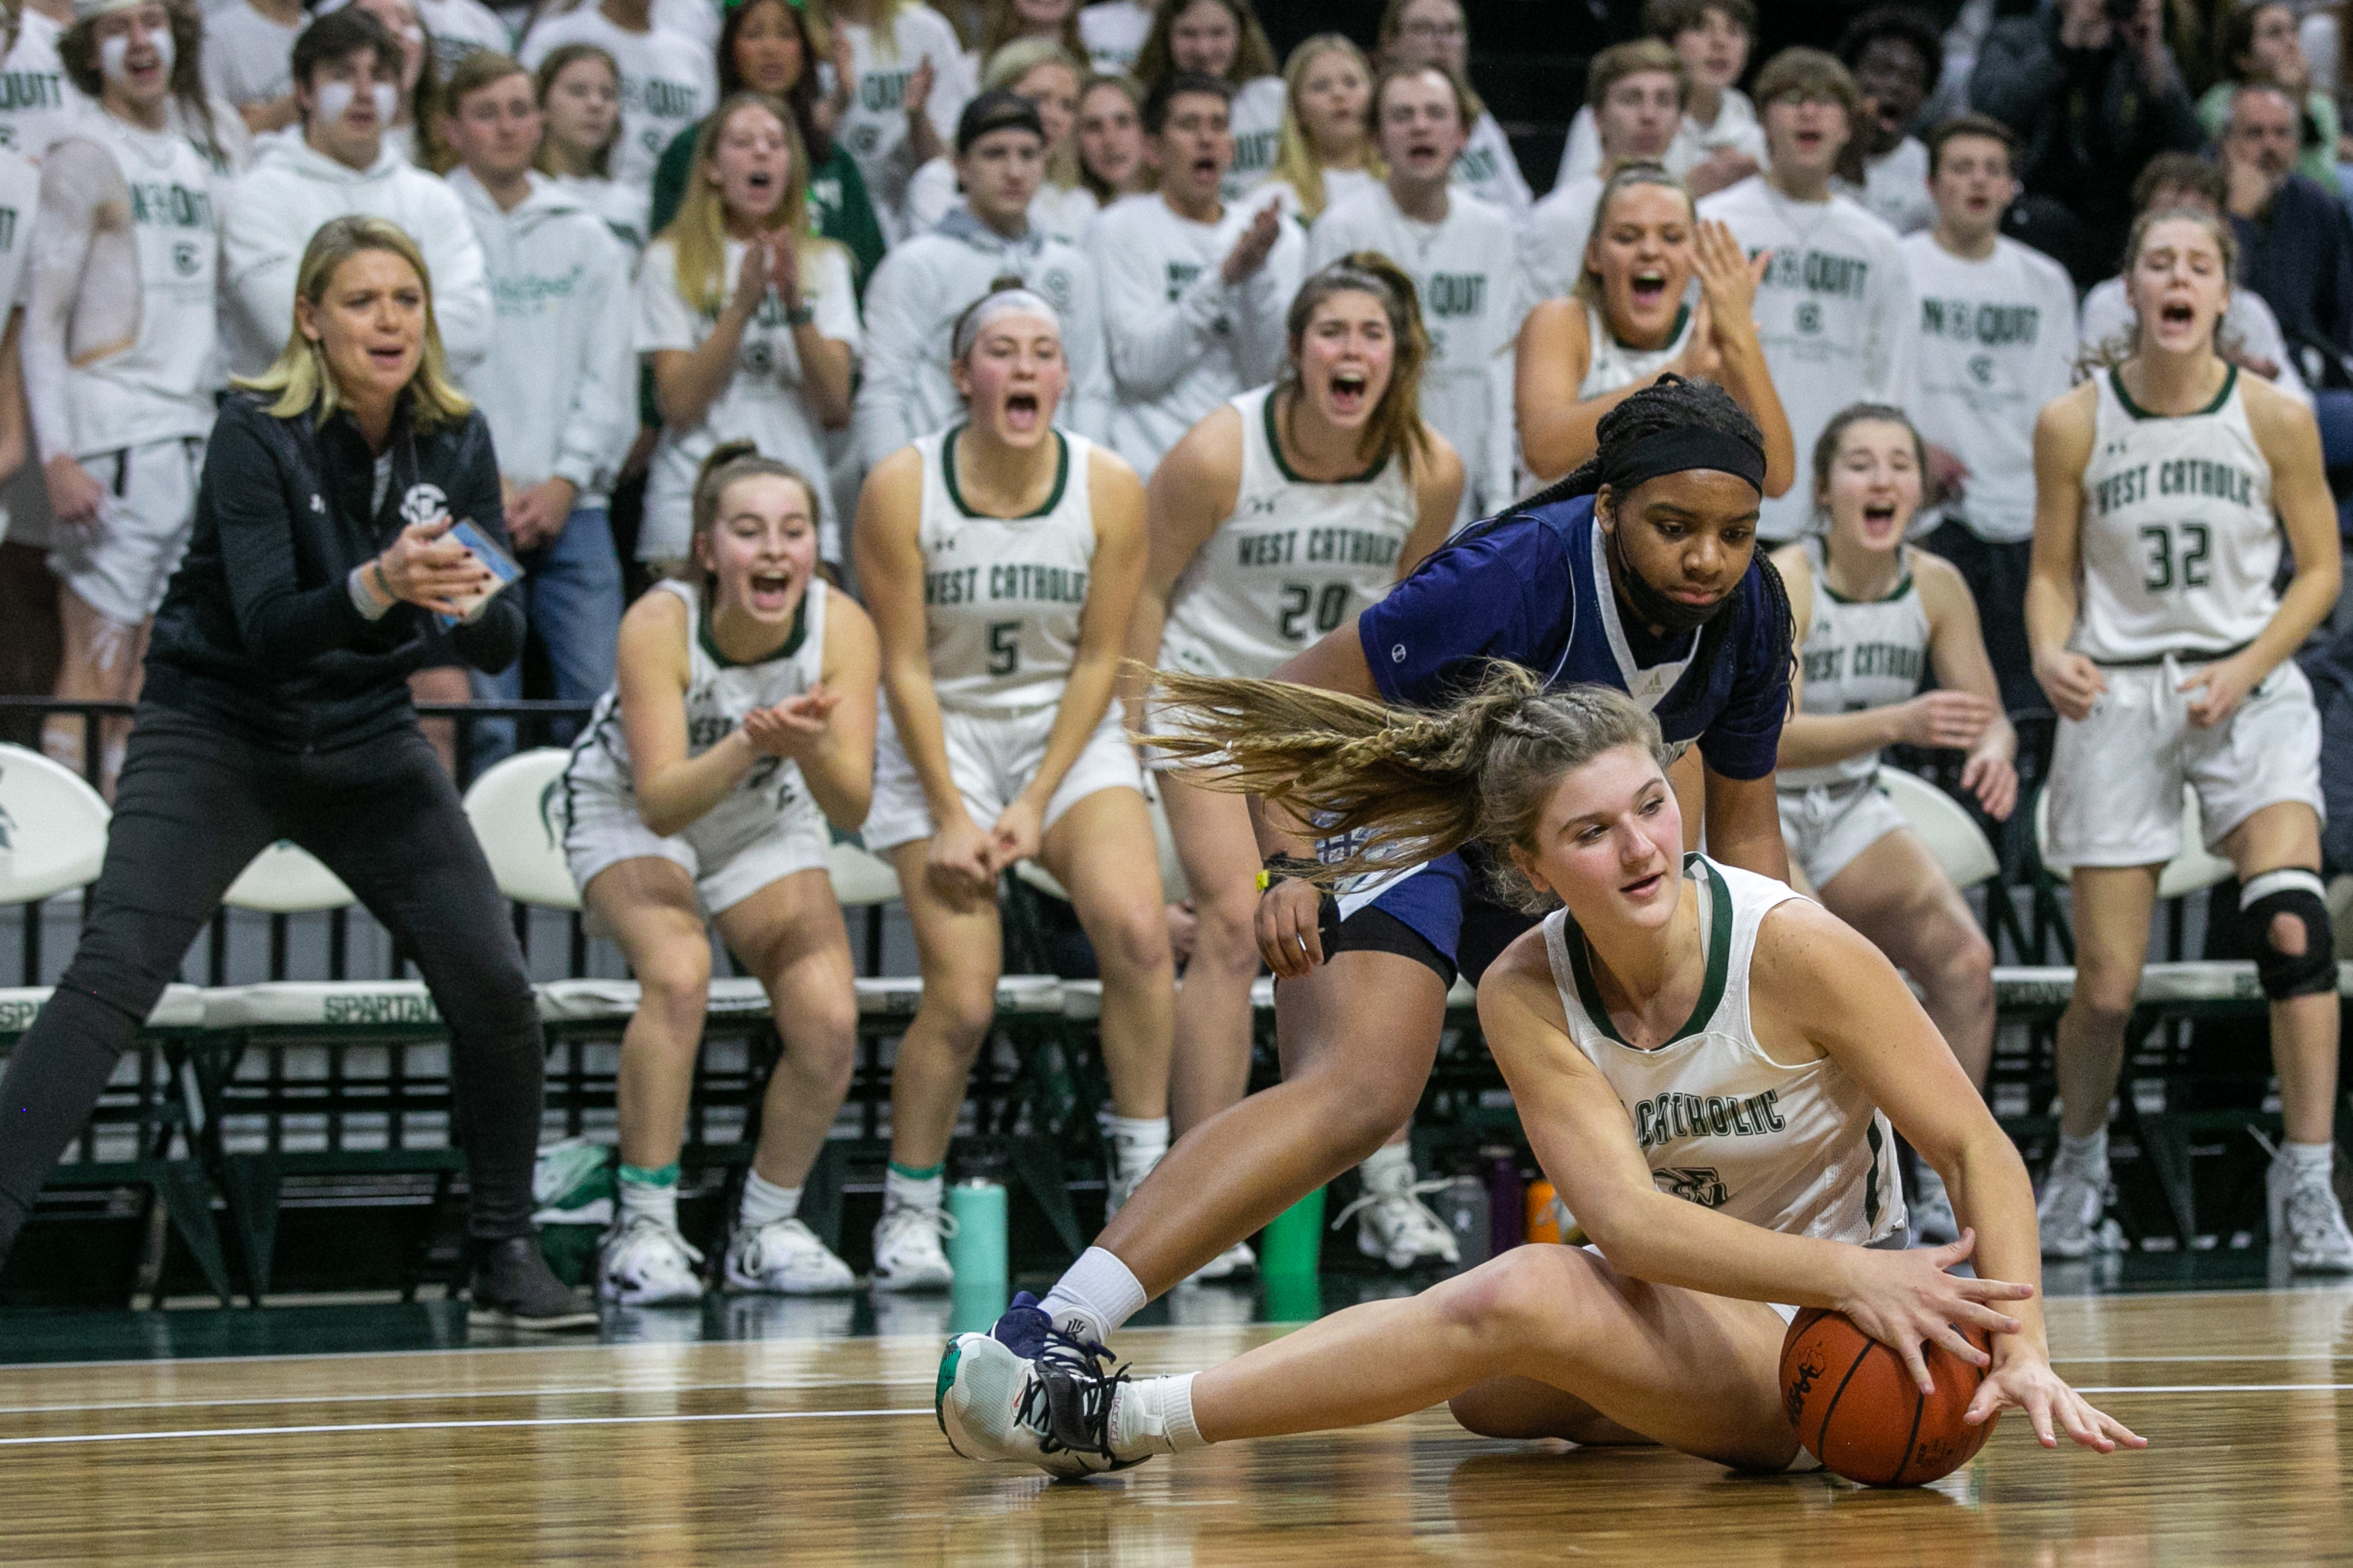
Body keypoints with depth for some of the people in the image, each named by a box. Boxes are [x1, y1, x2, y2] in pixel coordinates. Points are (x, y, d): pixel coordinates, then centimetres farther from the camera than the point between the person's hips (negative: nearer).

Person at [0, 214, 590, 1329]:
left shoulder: (456, 443, -4)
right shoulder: (256, 434, -17)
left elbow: (500, 645, -5)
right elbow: (268, 626, -26)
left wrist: (471, 603, -28)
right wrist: (380, 586, -44)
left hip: (367, 741, 4)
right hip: (217, 734, -4)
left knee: (493, 987, -7)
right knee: (110, 976, -20)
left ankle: (507, 1260, 10)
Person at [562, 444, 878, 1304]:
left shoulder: (841, 627, -23)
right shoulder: (660, 622, -31)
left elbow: (851, 807, -26)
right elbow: (662, 802, -34)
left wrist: (811, 747, -47)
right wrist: (744, 746, -51)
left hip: (765, 826, 3)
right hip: (628, 816, -3)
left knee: (829, 1019, -16)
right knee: (678, 971, -32)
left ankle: (767, 1229, 7)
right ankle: (643, 1228, -21)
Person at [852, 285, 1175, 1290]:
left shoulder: (1110, 490, -8)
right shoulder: (902, 488, -12)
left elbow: (1098, 660, -3)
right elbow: (905, 664, -8)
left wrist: (1036, 807, -9)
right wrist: (952, 817, -11)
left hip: (1070, 734, 2)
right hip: (943, 737, -2)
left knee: (1137, 930, -22)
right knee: (961, 999, -13)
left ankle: (1142, 1180, -10)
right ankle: (908, 1214, 7)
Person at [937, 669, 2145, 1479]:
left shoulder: (1792, 950, -20)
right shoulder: (1526, 994, -10)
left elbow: (1980, 1149, -15)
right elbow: (1625, 1215, -21)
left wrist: (2023, 1351, -29)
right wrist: (1850, 1272, -34)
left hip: (1819, 1349, -7)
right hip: (1683, 1302, 7)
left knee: (1529, 1296, -26)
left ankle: (1117, 1421, -22)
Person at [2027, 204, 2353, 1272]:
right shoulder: (2073, 425, -2)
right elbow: (2052, 575, 7)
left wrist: (2243, 671, -10)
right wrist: (2051, 654, -14)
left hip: (2250, 692, 0)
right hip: (2116, 696, 0)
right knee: (2106, 984, 0)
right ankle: (2079, 1161, 29)